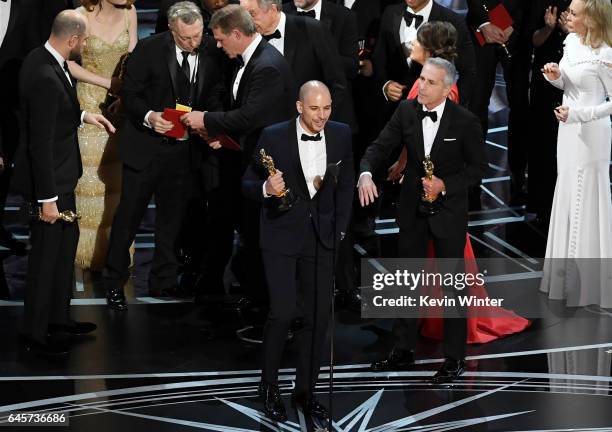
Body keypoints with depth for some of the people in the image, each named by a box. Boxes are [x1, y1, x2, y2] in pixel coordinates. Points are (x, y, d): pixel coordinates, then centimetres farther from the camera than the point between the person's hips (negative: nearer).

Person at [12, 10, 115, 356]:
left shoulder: (43, 59, 0)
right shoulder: (46, 78, -29)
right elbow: (40, 142, -27)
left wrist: (82, 115, 8)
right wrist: (47, 198, -23)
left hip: (59, 173, 10)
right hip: (49, 178, -10)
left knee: (67, 240, 22)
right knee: (47, 253, 3)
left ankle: (59, 316, 37)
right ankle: (35, 333, 17)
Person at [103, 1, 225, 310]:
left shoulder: (211, 51, -3)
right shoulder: (149, 49, -12)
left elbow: (214, 96, 7)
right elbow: (129, 93, -7)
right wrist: (149, 117, -25)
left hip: (184, 148, 3)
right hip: (146, 145, -3)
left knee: (172, 216, 13)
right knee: (129, 213, 4)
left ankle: (163, 281, 26)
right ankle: (114, 281, 16)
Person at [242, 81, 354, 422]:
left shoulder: (341, 135, -1)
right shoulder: (274, 137, -10)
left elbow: (346, 184, 11)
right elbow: (249, 183, -3)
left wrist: (339, 228, 5)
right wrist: (266, 188, -25)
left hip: (322, 237, 3)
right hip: (282, 237, -3)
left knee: (319, 316, 5)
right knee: (283, 312, -10)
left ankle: (306, 390, 20)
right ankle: (270, 387, 11)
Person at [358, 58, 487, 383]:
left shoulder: (465, 121, -15)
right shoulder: (406, 111, -5)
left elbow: (478, 167, -8)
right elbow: (380, 146, -4)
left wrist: (445, 184, -22)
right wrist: (366, 173, -23)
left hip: (448, 208, -4)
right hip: (412, 208, 4)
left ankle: (454, 358, 15)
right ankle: (403, 351, 27)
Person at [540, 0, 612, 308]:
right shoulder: (571, 42, 2)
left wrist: (577, 114, -24)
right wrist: (555, 76, -7)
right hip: (570, 130, 8)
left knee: (587, 202, 2)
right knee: (567, 197, 16)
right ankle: (569, 274, 29)